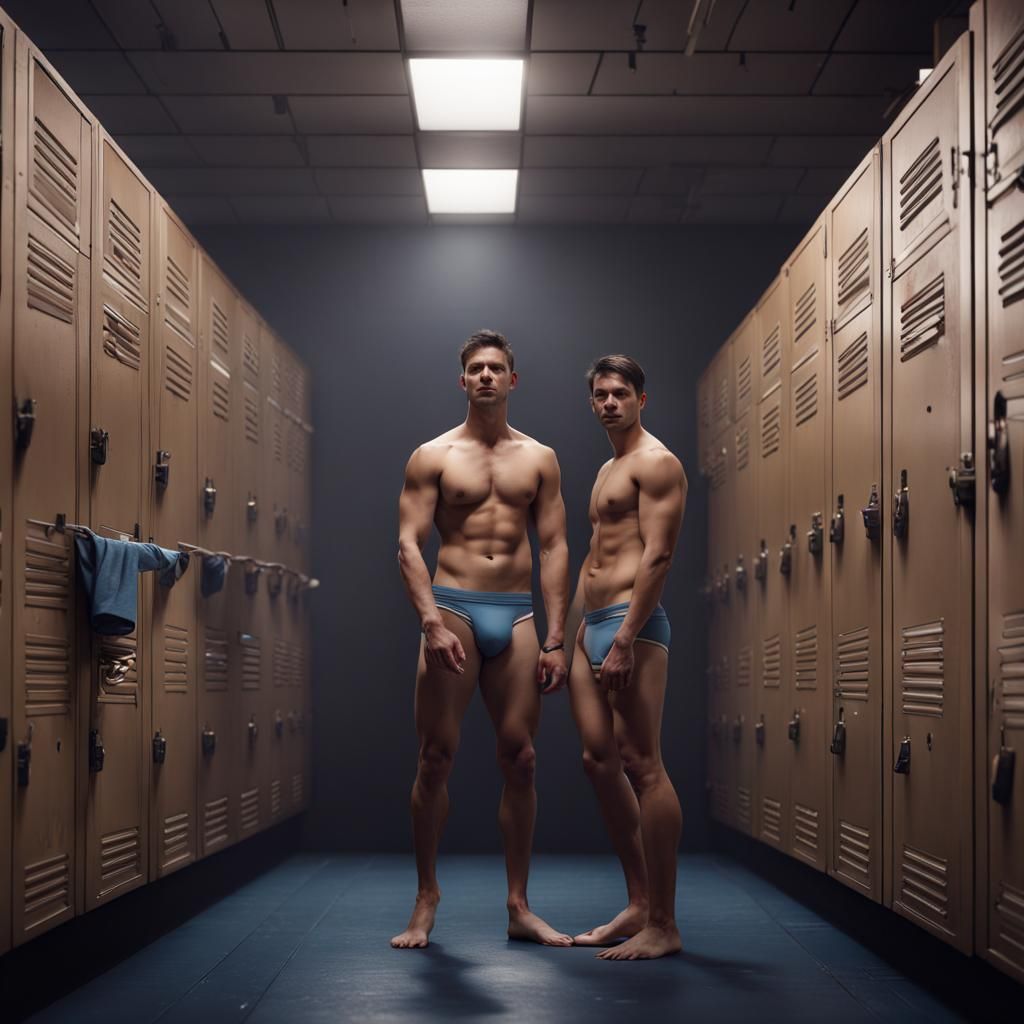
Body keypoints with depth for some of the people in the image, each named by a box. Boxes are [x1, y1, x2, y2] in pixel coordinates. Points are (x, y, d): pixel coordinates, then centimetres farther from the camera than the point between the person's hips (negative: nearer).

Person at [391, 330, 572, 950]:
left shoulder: (540, 459, 12)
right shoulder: (433, 456, 6)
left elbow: (555, 548, 9)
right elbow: (409, 543, -2)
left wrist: (556, 639, 1)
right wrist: (433, 624, -15)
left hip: (517, 617, 2)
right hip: (453, 609, -2)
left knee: (520, 758, 1)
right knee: (437, 756, -4)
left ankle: (519, 906, 8)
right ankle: (426, 897, 7)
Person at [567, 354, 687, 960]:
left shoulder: (656, 463, -6)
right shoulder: (608, 470, 24)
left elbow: (658, 555, -16)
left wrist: (625, 639, -22)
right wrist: (575, 633, 21)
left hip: (632, 623, -10)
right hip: (593, 624, 10)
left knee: (642, 766, -10)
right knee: (600, 761, 9)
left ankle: (663, 927, -6)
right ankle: (639, 906, 16)